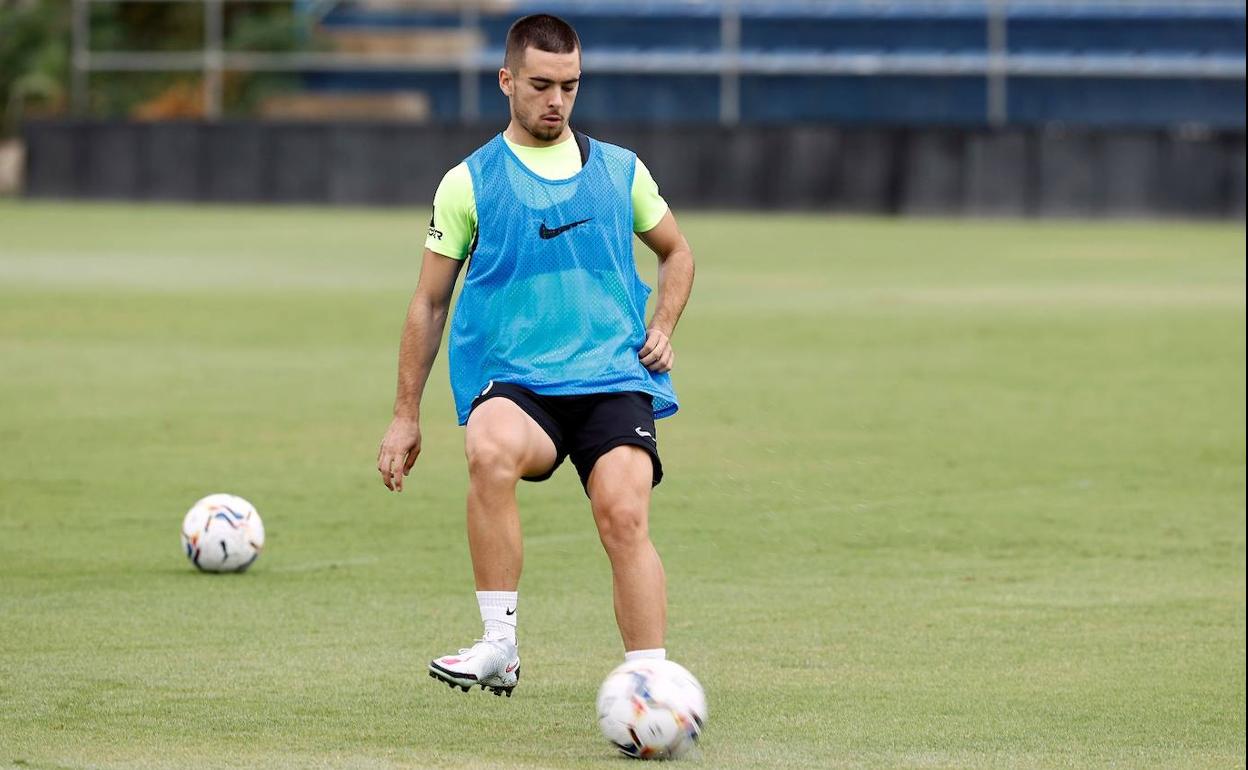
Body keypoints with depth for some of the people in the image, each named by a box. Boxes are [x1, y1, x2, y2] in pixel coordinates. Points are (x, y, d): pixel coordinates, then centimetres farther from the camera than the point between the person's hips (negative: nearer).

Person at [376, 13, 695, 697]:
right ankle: (499, 647, -29)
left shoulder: (621, 172, 13)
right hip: (512, 383, -2)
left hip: (615, 379, 2)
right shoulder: (468, 184, 7)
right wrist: (406, 417, 12)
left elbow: (676, 253, 30)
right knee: (490, 453, -35)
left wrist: (661, 327, 11)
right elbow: (429, 303, 13)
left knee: (624, 519, -22)